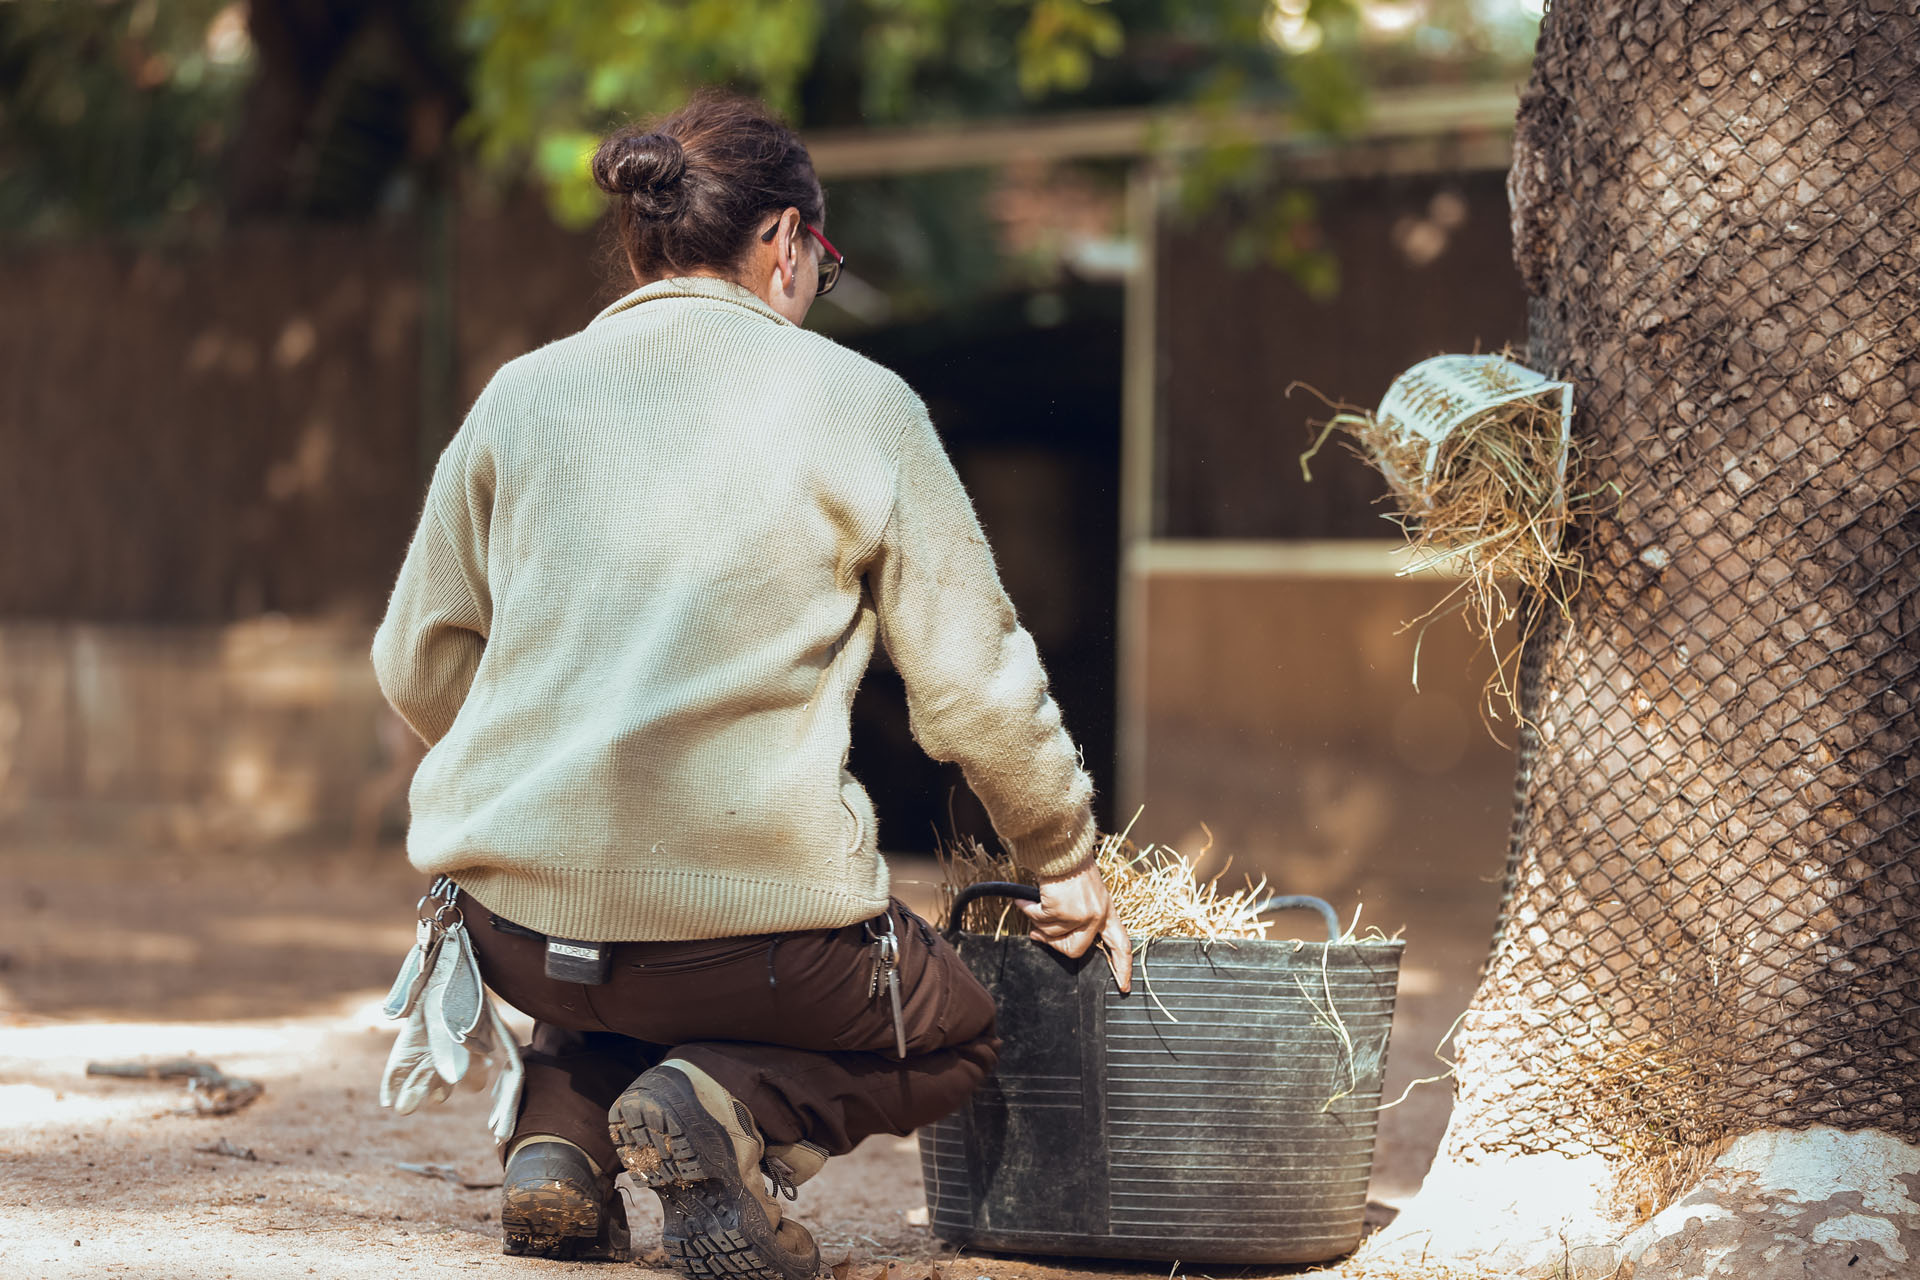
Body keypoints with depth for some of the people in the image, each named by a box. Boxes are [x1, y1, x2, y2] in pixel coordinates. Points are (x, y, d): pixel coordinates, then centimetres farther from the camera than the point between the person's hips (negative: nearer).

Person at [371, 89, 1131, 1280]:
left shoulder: (521, 396, 8)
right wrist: (1068, 858, 19)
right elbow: (974, 682, 3)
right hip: (745, 910, -5)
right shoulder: (857, 404, -1)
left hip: (513, 913, 5)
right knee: (958, 1033, 24)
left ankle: (562, 1128, 10)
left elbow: (420, 662, 14)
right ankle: (733, 1106, -7)